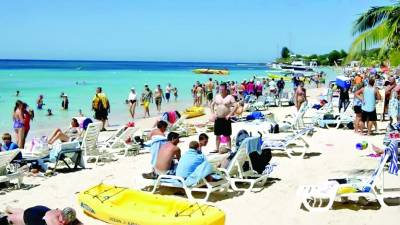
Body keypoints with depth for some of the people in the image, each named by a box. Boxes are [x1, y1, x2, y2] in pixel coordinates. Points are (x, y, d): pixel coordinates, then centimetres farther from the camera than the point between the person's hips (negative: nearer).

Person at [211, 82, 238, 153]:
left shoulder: (230, 97, -6)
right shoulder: (217, 97, 8)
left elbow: (235, 106, -11)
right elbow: (212, 105, 19)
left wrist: (230, 115, -16)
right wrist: (213, 113, 7)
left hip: (226, 119, -4)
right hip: (218, 119, 4)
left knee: (227, 135, 0)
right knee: (217, 135, 11)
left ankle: (229, 149, 7)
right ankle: (217, 149, 21)